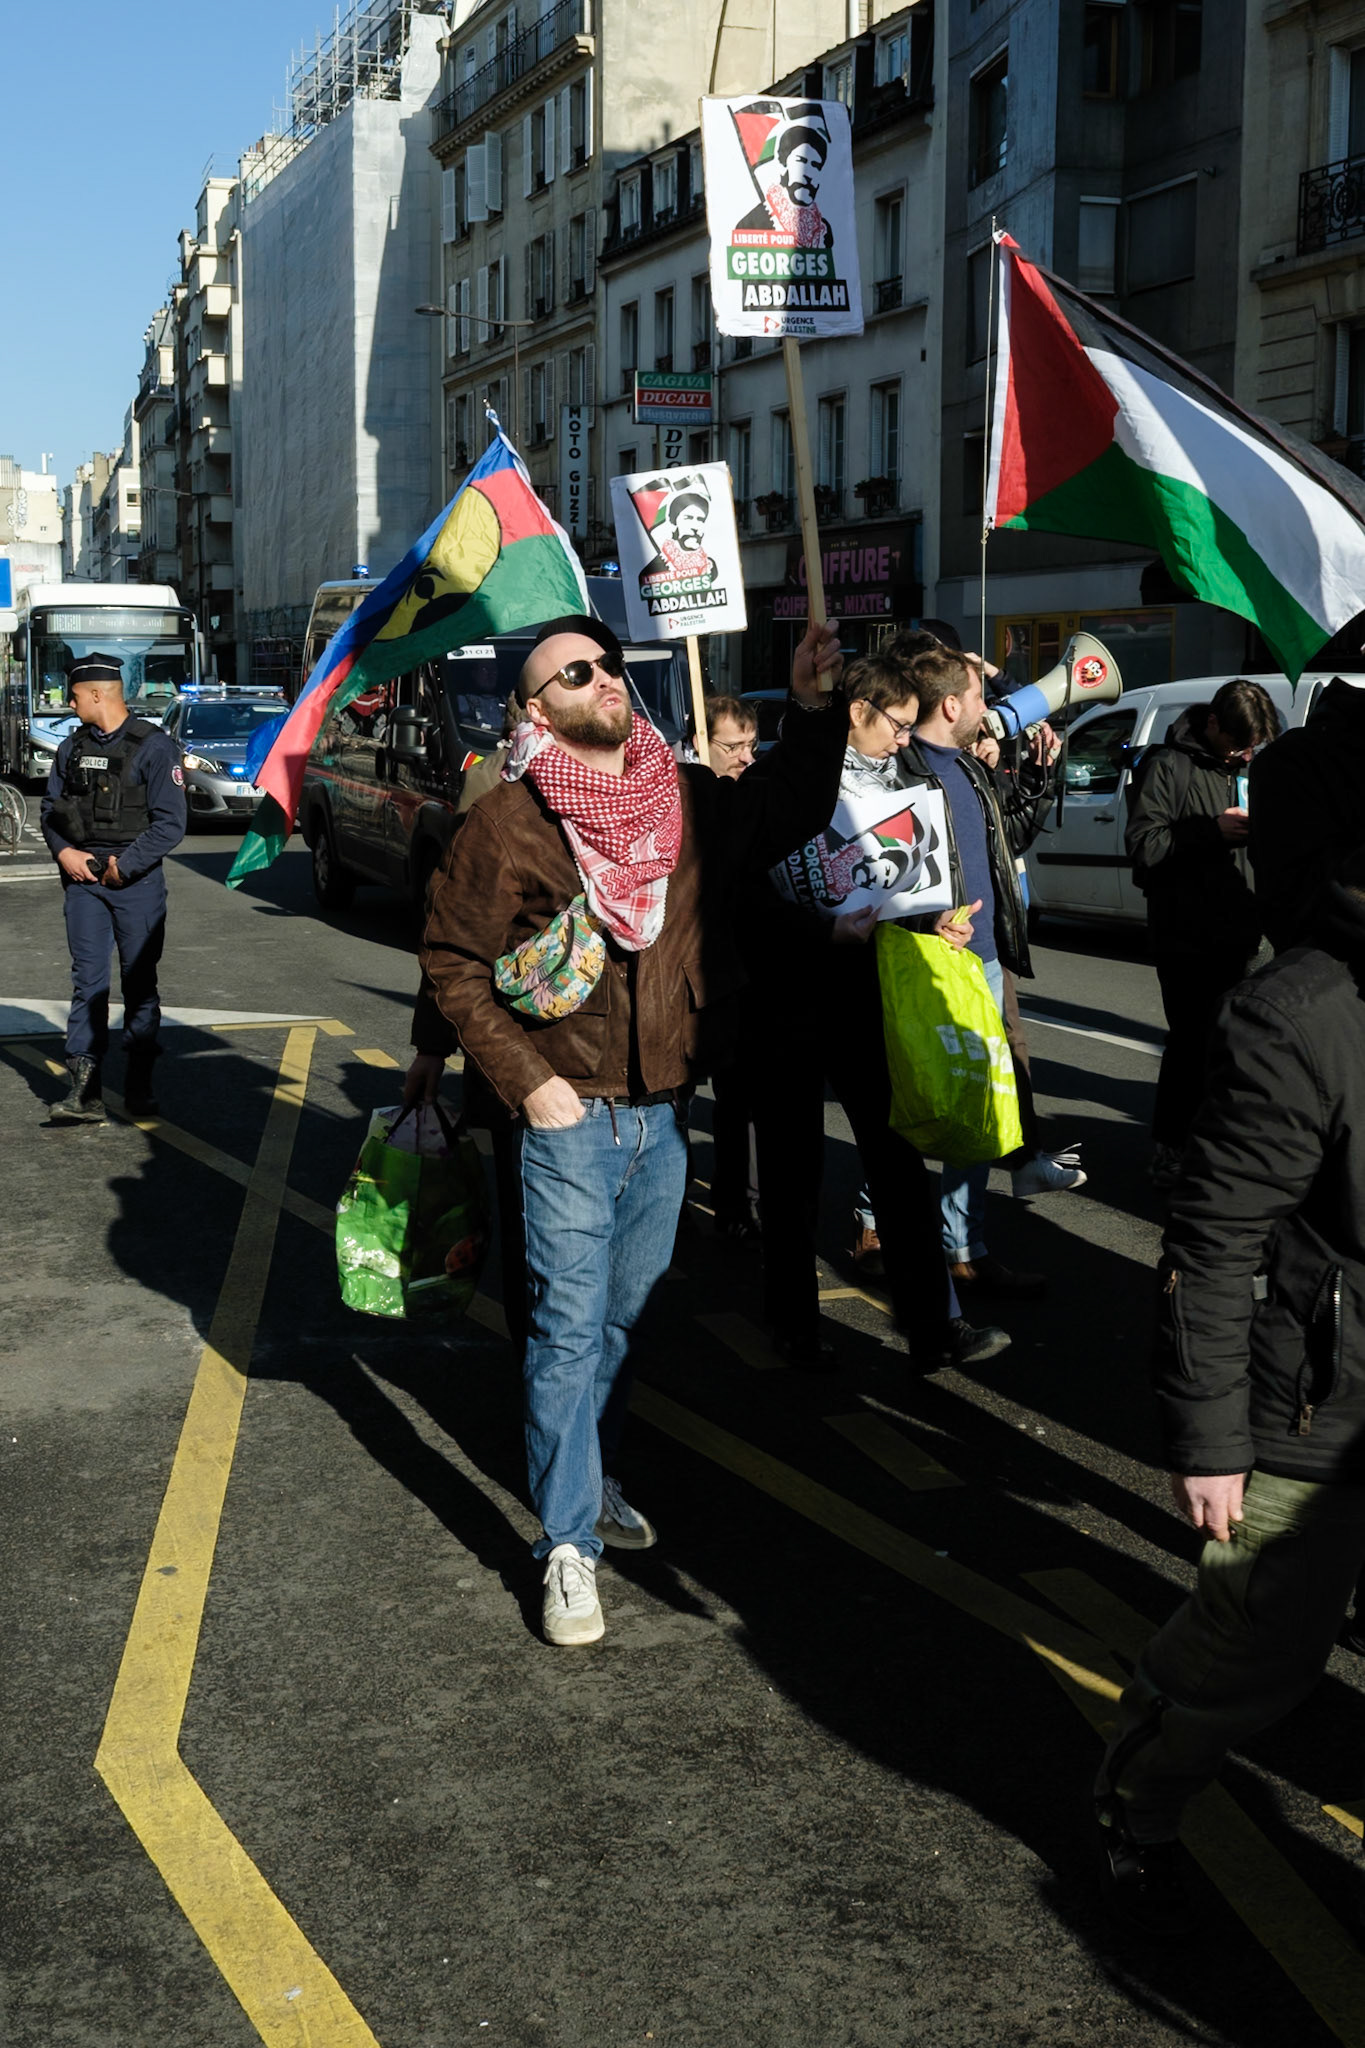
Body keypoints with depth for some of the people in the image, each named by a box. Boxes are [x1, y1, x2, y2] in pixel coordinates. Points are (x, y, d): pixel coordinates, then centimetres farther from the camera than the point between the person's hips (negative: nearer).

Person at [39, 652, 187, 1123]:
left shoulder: (153, 746, -6)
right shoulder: (72, 746, 11)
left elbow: (170, 823, -10)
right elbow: (49, 807, 16)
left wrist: (124, 865, -13)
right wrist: (64, 852, -2)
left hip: (136, 880, -4)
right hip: (83, 878, 4)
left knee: (140, 982, 4)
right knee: (87, 980, -1)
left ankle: (139, 1084, 13)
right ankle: (85, 1090, -3)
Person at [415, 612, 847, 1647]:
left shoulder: (690, 797, 4)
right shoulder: (509, 820, -10)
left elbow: (791, 815, 18)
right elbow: (452, 960, -6)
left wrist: (819, 710, 5)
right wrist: (523, 1080, -12)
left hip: (665, 1110, 5)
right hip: (569, 1111, -5)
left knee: (625, 1313, 18)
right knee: (570, 1328, -2)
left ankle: (592, 1476, 37)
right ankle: (569, 1544, 6)